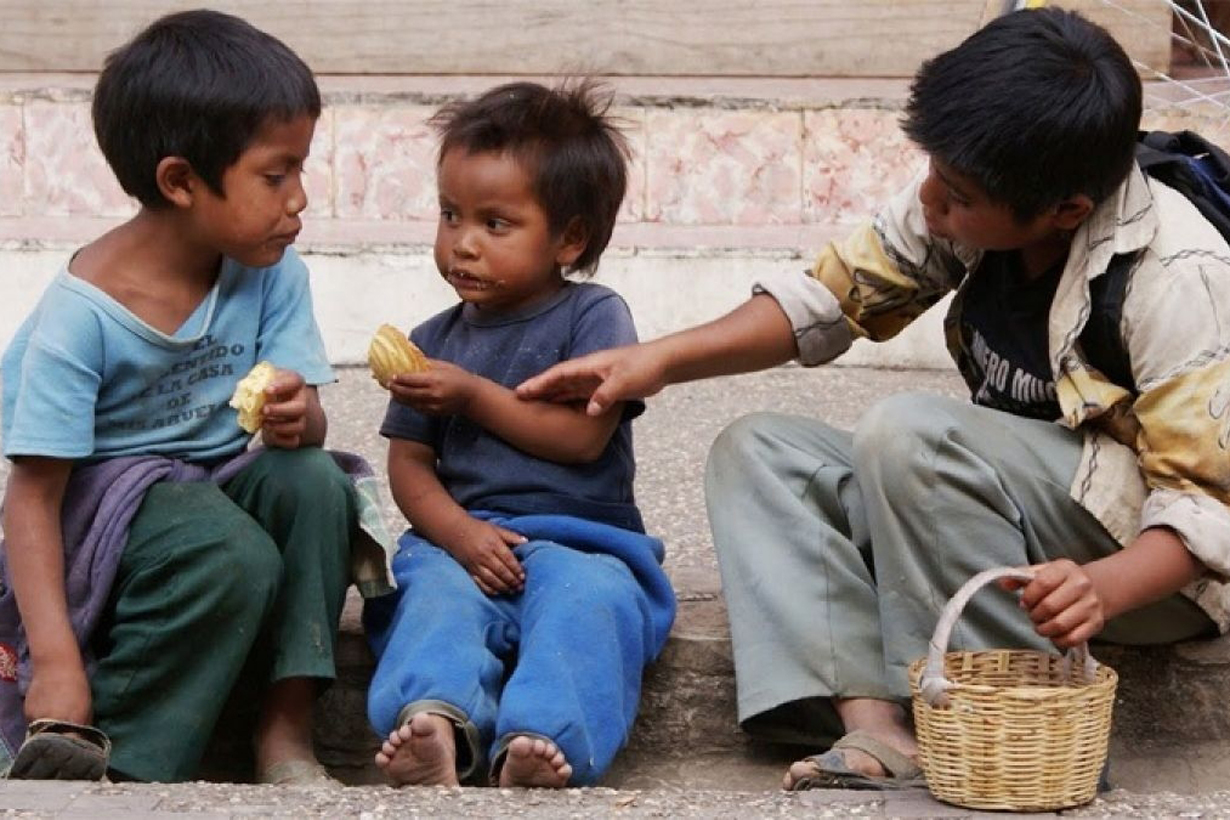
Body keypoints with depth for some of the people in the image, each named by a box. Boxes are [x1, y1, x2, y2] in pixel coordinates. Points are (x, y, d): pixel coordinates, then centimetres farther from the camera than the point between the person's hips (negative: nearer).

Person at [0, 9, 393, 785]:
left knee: (312, 480, -25)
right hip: (100, 510, -5)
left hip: (216, 487, 5)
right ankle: (105, 759, -21)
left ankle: (285, 723, -18)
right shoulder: (83, 314, -22)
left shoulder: (274, 273, -8)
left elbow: (306, 422, -5)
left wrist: (298, 420, -33)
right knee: (235, 558, -33)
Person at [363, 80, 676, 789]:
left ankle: (539, 743, -57)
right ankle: (437, 721, -58)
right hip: (464, 543, 3)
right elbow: (410, 465, 11)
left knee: (584, 597, -35)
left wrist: (474, 396, -5)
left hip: (581, 540, -3)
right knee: (435, 593, -30)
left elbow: (582, 436, -7)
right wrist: (461, 532, -10)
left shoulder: (594, 316, 5)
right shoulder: (435, 342, 18)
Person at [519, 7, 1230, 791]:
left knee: (907, 432, -29)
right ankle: (873, 723, -24)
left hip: (1147, 553, -8)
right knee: (759, 453, -3)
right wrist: (659, 360, -9)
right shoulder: (975, 200, -7)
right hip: (1016, 509, 8)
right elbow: (831, 297, 3)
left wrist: (1104, 587, -45)